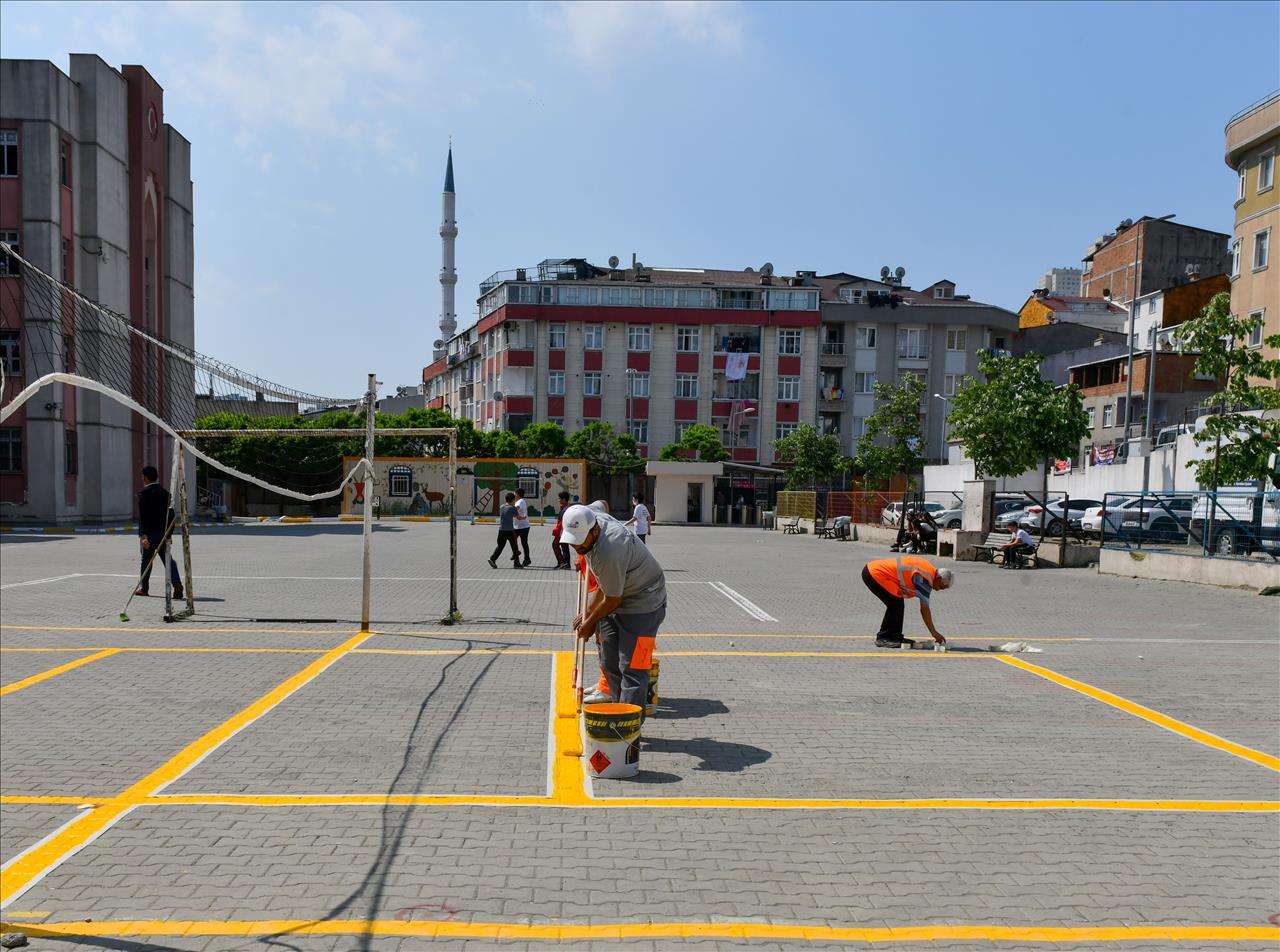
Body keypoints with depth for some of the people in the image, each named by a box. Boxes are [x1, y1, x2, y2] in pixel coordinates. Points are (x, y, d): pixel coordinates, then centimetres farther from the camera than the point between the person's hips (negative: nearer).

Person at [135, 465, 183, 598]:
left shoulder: (143, 493, -8)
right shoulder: (165, 493, 8)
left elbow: (142, 516, -15)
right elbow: (171, 515, 11)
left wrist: (143, 535, -19)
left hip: (149, 533, -4)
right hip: (163, 533, 4)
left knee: (146, 560, 8)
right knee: (167, 559, 4)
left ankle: (143, 587, 21)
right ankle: (177, 583, -13)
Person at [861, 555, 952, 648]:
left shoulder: (929, 568, 10)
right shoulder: (925, 578, -17)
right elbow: (924, 609, -14)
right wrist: (934, 632, -8)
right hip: (874, 573, -10)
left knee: (899, 603, 12)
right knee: (896, 604, -12)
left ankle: (895, 636, 18)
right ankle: (883, 638, -5)